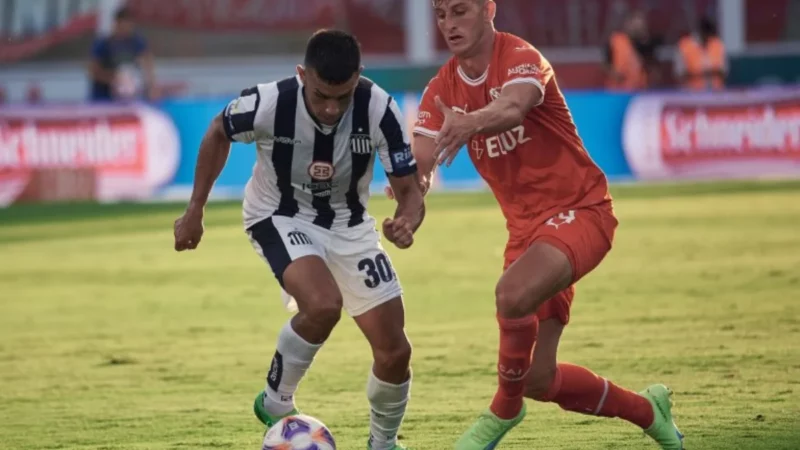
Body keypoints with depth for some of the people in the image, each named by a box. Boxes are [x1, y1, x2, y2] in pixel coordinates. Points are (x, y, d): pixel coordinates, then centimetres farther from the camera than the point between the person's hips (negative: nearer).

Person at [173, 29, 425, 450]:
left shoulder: (378, 110, -27)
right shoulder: (269, 103, -29)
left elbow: (409, 190, -18)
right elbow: (218, 134, -6)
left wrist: (407, 222, -42)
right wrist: (195, 210, -2)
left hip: (347, 223, 3)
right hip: (280, 218, -3)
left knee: (394, 350, -2)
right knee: (323, 304, -33)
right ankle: (276, 404, -7)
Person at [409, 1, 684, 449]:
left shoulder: (521, 58, -16)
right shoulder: (443, 88, 3)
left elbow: (513, 107, -40)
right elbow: (419, 164, -10)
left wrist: (469, 123, -62)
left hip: (579, 210, -7)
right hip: (527, 227, 7)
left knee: (513, 293, -36)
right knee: (539, 380, 3)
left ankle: (504, 412, -10)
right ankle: (647, 410, 29)